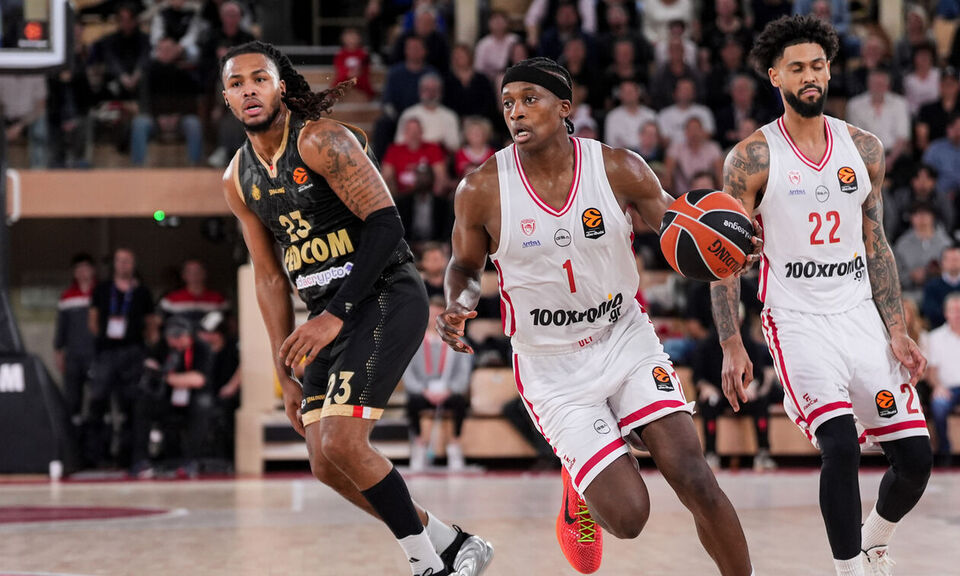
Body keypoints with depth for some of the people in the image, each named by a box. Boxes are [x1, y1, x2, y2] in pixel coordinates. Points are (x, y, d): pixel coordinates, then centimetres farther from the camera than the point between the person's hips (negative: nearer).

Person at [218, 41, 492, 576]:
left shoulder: (321, 140, -13)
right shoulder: (238, 180, 11)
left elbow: (385, 223, -19)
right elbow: (270, 277, 17)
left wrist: (335, 316, -23)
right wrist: (288, 375, 14)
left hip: (387, 296, -9)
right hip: (330, 314, 9)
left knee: (340, 443, -21)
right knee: (328, 465, 4)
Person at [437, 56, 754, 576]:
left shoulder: (619, 169, -11)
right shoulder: (481, 190, -12)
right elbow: (466, 265, 6)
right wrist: (457, 305, -16)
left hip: (626, 342, 1)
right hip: (553, 370, -1)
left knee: (694, 479, -14)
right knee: (627, 516, -10)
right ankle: (582, 491, 26)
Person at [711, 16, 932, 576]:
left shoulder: (864, 148, 7)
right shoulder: (753, 158, -5)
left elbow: (875, 245, 12)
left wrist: (897, 331, 4)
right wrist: (732, 346, -10)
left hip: (861, 313, 4)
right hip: (796, 318, -4)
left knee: (915, 455, 1)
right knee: (840, 446, -24)